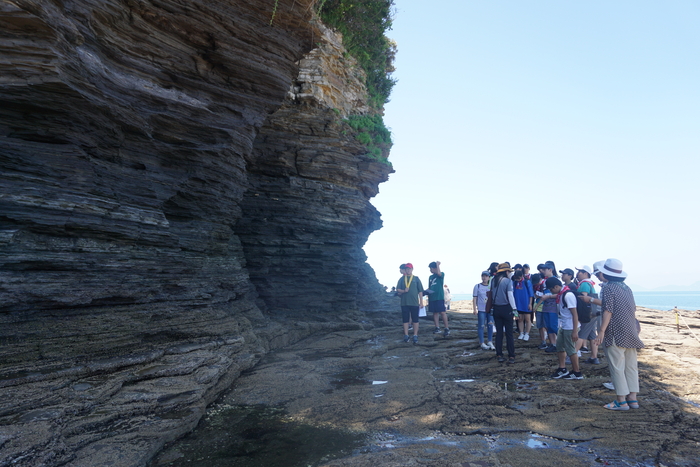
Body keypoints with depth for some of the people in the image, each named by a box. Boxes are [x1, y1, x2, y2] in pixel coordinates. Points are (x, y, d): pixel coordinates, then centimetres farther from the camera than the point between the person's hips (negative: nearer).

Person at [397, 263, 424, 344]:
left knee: (415, 320, 1)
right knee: (405, 319, 4)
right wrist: (403, 291, -15)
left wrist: (421, 302, -1)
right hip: (404, 303, 1)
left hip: (414, 303, -1)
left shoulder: (416, 279, 6)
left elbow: (420, 291, 4)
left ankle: (415, 336, 9)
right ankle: (406, 335, 12)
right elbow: (397, 289, 6)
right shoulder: (402, 279, 10)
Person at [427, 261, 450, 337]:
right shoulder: (430, 277, 16)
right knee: (435, 312, 8)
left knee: (442, 312, -7)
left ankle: (447, 329, -2)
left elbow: (438, 273, -27)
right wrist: (428, 299, 16)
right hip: (432, 297, 6)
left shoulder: (441, 274, -1)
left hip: (439, 297, -6)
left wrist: (437, 264, -12)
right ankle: (437, 328, 14)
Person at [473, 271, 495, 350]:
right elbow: (475, 298, -1)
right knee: (481, 326, 0)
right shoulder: (477, 286, 0)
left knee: (490, 325, 5)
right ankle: (482, 343, 7)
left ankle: (490, 342, 16)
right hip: (481, 309, -3)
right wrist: (475, 309, -7)